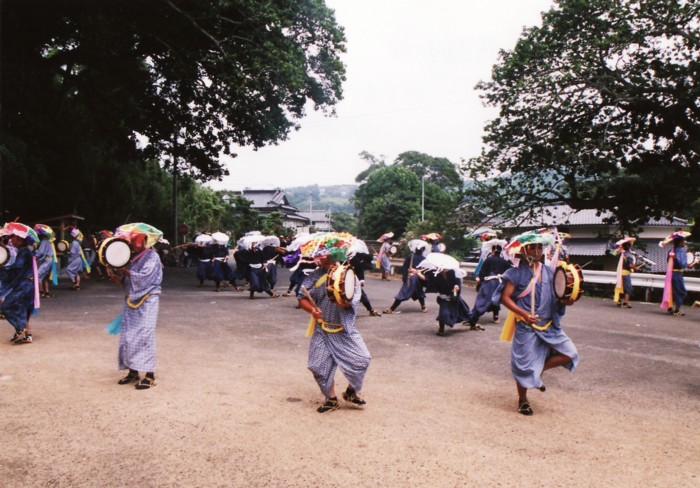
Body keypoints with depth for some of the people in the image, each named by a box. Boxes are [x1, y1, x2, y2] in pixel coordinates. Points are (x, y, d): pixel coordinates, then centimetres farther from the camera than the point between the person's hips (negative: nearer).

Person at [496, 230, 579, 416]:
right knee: (524, 364, 3)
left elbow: (558, 297, 7)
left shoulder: (549, 272, 7)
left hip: (549, 326, 5)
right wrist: (524, 314, -22)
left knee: (569, 353, -4)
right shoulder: (517, 273, -8)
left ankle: (539, 371, 19)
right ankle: (523, 400, 25)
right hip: (526, 326, -5)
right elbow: (505, 297, -11)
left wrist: (567, 300, -16)